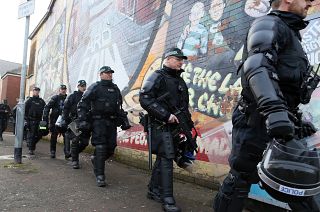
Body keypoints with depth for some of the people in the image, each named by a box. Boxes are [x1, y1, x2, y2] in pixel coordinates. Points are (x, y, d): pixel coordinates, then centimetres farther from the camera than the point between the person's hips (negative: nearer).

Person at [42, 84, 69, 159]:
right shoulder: (55, 98, 0)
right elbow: (47, 107, -5)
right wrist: (45, 118, -12)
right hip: (55, 120, -2)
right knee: (54, 136, 8)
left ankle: (67, 153, -13)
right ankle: (52, 152, 19)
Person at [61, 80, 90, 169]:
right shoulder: (72, 96, 4)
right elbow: (65, 109, 0)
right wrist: (64, 120, -9)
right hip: (75, 121, -4)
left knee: (85, 142, 3)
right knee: (75, 141, -7)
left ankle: (74, 153, 29)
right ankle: (75, 161, 3)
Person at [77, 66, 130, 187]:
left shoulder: (115, 89, 16)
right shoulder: (95, 87, -2)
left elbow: (119, 107, 23)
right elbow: (82, 104, -5)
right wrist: (82, 120, -13)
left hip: (112, 122, 6)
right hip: (98, 121, -5)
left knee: (111, 148, 4)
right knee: (100, 147, -10)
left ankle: (96, 159, 33)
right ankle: (100, 176, -2)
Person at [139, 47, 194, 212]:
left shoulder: (180, 81, 19)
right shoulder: (158, 76, -5)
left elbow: (184, 106, 24)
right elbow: (144, 98, -17)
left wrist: (189, 124, 15)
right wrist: (166, 115, -20)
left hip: (174, 127, 8)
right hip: (161, 126, -8)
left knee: (163, 158, 13)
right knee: (167, 159, -11)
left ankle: (154, 190, 26)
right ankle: (167, 199, -4)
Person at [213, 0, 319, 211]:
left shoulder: (291, 33, 26)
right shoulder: (269, 24, -4)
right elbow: (257, 66, -26)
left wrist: (297, 120, 22)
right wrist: (274, 110, -39)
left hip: (282, 123, 10)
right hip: (258, 121, -9)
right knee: (240, 179, 0)